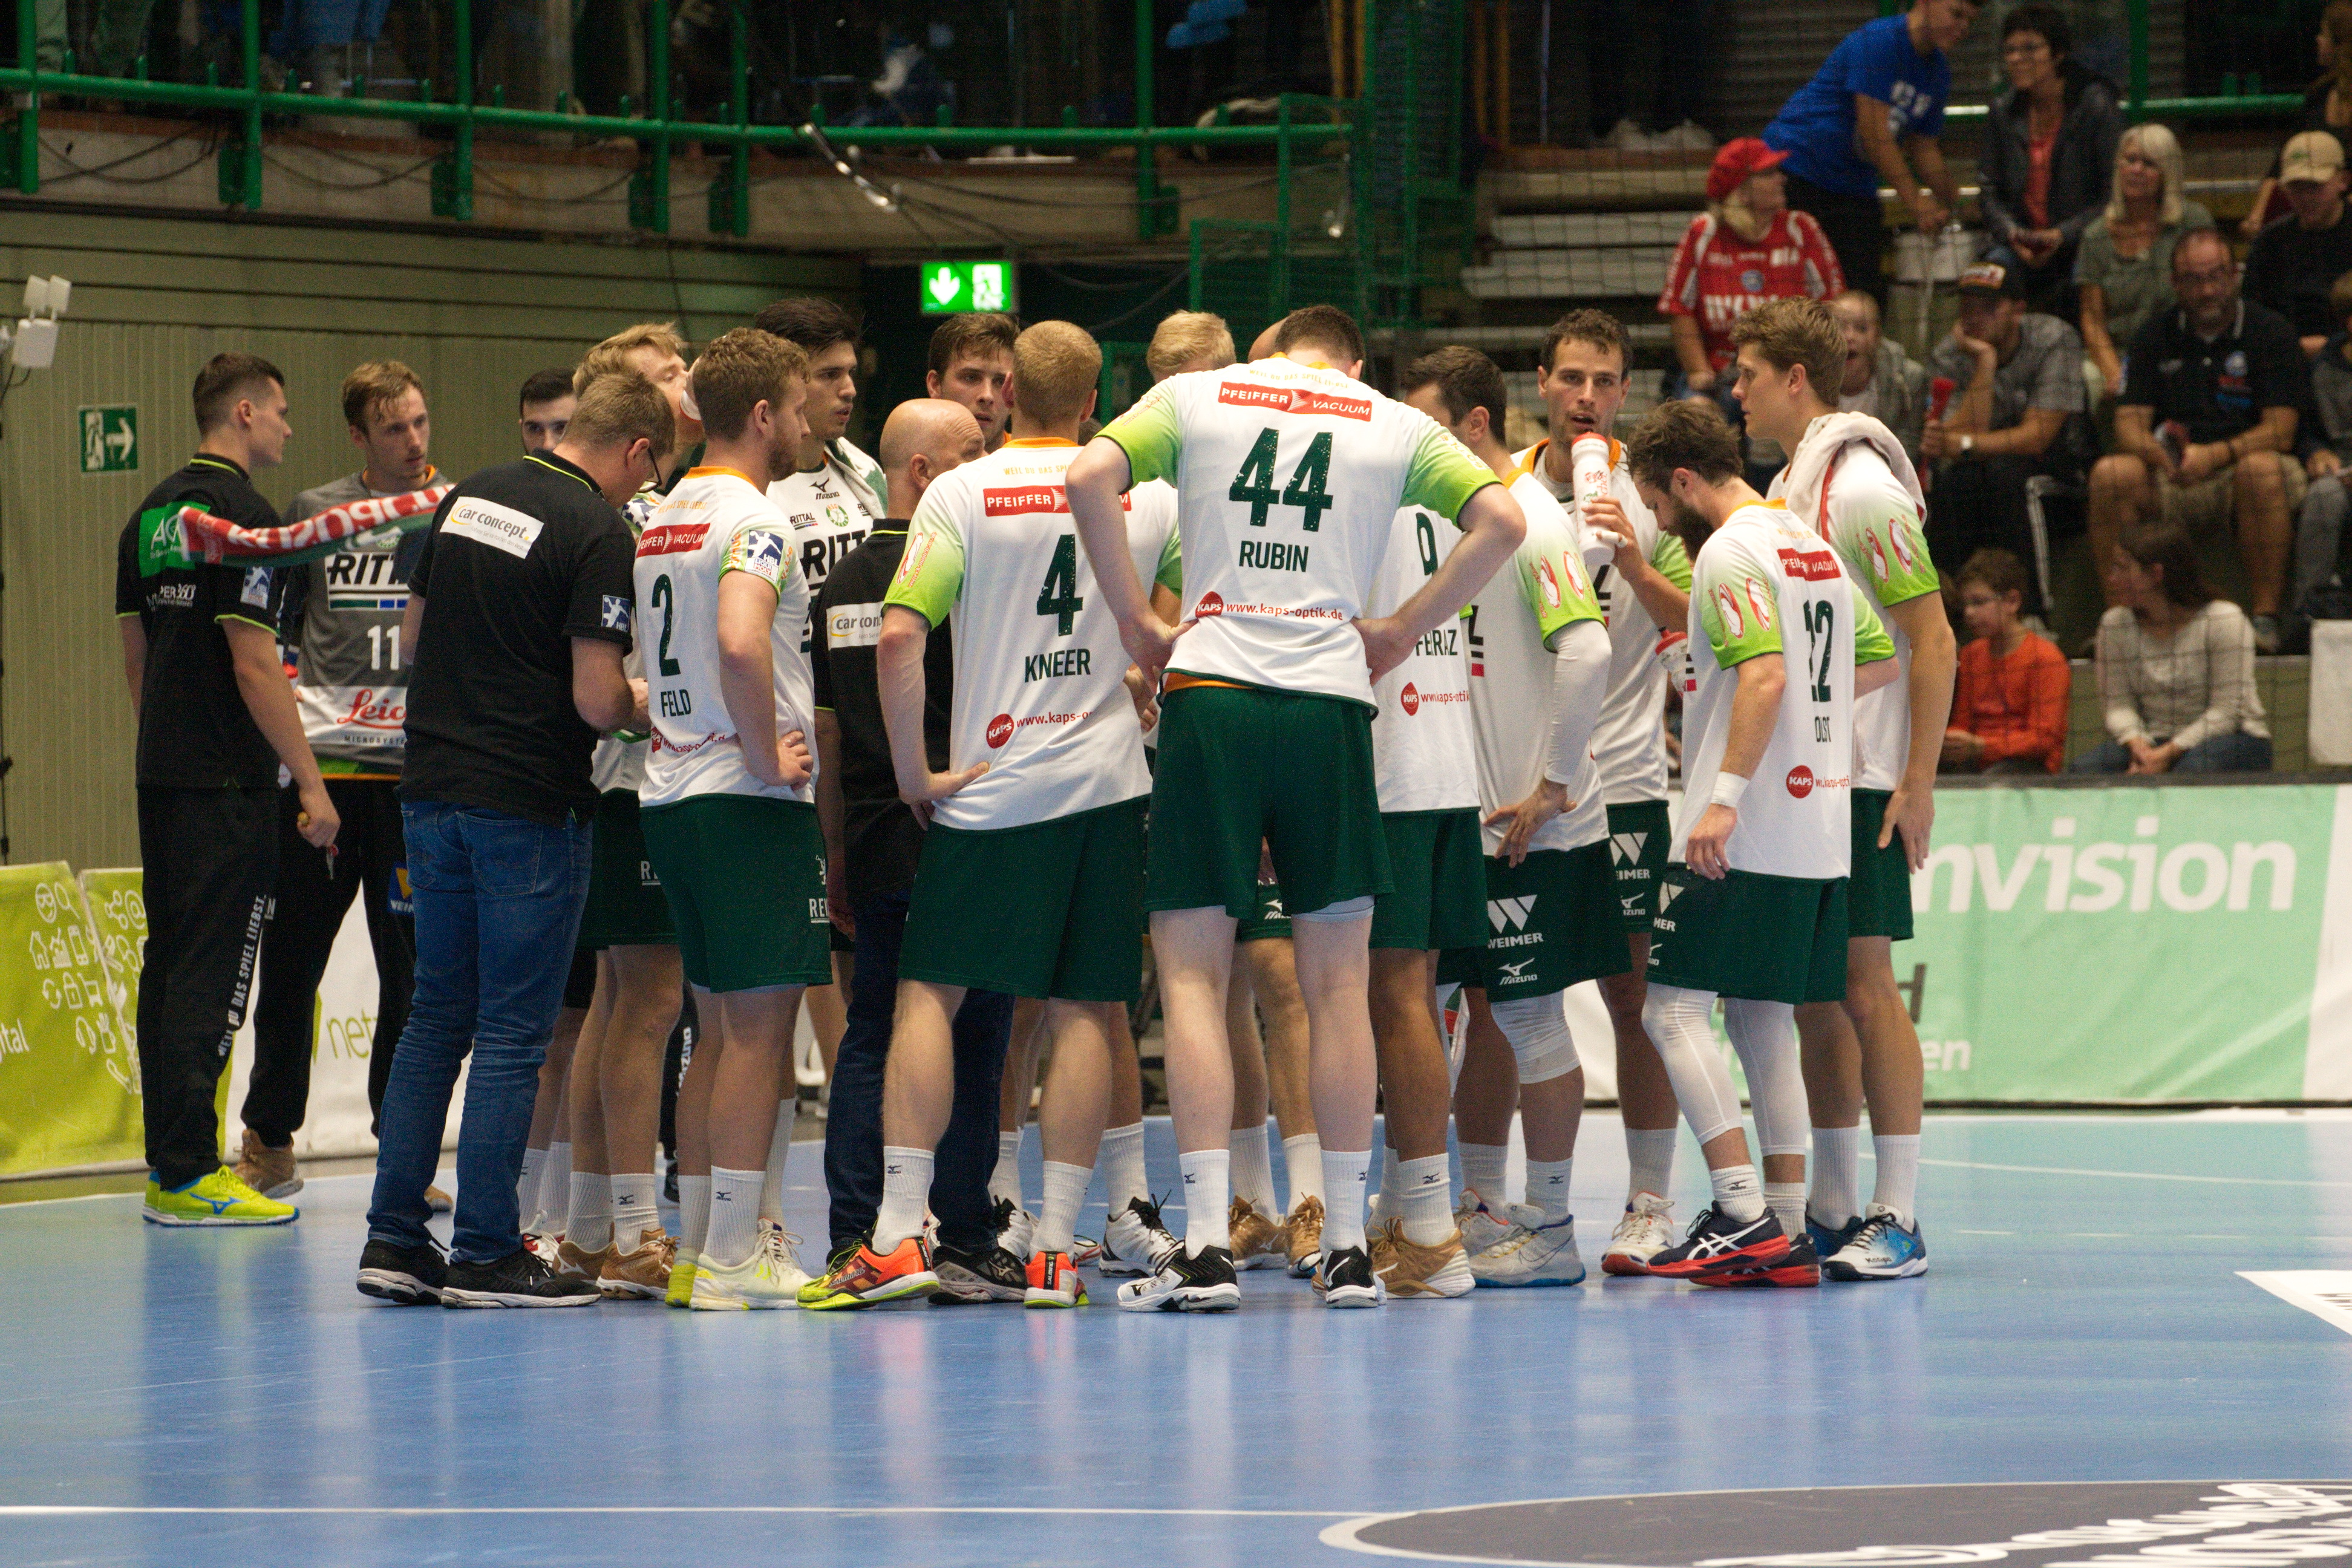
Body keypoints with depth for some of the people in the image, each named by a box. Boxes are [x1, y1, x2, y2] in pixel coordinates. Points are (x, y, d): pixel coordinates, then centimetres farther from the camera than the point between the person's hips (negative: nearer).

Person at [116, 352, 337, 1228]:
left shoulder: (151, 515, 13)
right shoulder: (240, 515, -14)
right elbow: (255, 667, -17)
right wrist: (311, 783, -13)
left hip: (162, 778, 9)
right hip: (229, 782, -9)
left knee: (170, 965, 11)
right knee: (210, 976, -7)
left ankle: (169, 1164, 14)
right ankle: (187, 1177, -8)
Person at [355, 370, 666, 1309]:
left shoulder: (470, 497, 9)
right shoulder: (599, 530, -14)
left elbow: (414, 633, 18)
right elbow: (596, 700, -18)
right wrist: (646, 707, 3)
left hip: (433, 790, 7)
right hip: (529, 801, -7)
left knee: (436, 1018, 14)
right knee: (513, 1034, -1)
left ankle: (393, 1236, 14)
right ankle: (484, 1255, 1)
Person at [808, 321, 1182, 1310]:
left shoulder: (962, 494, -5)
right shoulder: (1146, 497, 3)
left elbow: (899, 637, -14)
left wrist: (915, 773, -6)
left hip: (992, 783, -2)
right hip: (1108, 779, 2)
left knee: (929, 994, 2)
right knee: (1083, 1011, 4)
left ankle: (898, 1234, -7)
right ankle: (1055, 1248, 1)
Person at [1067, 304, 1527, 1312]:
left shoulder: (1194, 397, 11)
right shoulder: (1395, 426, 13)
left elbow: (1090, 478, -5)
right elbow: (1502, 521, 1)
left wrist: (1136, 620, 3)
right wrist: (1400, 631, 7)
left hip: (1210, 691, -1)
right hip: (1331, 699, 1)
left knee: (1191, 972, 1)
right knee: (1337, 984, 7)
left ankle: (1206, 1247, -8)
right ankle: (1347, 1248, 7)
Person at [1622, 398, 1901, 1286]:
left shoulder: (1729, 553, -11)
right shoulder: (1813, 546, 16)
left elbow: (1764, 675, -23)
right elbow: (1878, 662, 23)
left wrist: (1725, 797, -25)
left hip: (1744, 835, -9)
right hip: (1820, 827, 9)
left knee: (1674, 1010, -7)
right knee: (1763, 1019, 12)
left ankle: (1744, 1213, -15)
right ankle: (1788, 1233, 9)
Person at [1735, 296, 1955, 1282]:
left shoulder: (1865, 488, -11)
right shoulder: (1786, 488, 15)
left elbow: (1933, 640, -13)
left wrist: (1917, 781, -17)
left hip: (1862, 782, -8)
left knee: (1862, 986, -9)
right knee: (1812, 998, 8)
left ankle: (1897, 1221, -7)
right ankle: (1834, 1213, 13)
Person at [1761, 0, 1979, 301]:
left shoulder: (1938, 71, 7)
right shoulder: (1877, 42, -19)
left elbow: (1924, 150, 14)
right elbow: (1875, 136, -22)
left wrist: (1956, 203, -3)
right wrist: (1916, 202, -22)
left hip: (1854, 187, 8)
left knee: (1869, 294, 0)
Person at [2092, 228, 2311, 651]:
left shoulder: (2269, 331, -1)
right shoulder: (2157, 335, 10)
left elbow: (2280, 430, -10)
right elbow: (2129, 423, 3)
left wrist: (2216, 455, -28)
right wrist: (2154, 451, -23)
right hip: (2172, 482, 3)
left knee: (2262, 469, -38)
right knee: (2111, 474, -26)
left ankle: (2265, 618, -33)